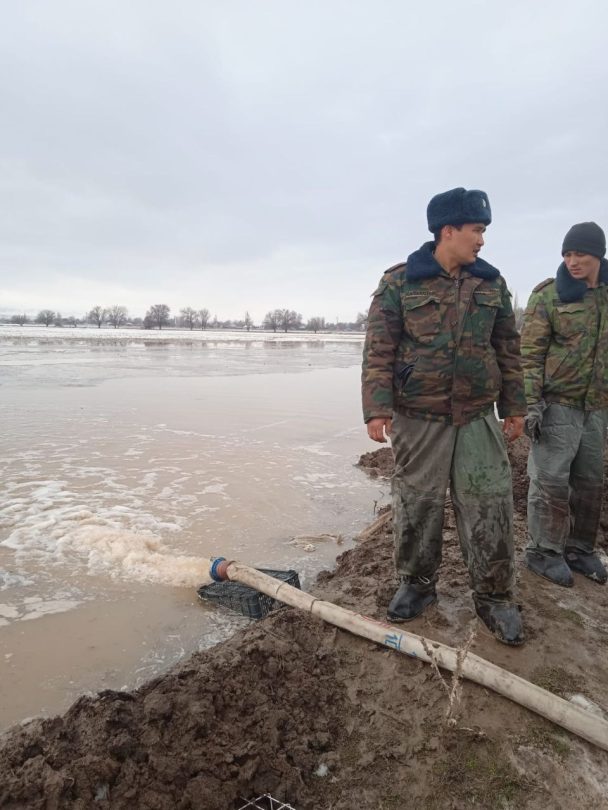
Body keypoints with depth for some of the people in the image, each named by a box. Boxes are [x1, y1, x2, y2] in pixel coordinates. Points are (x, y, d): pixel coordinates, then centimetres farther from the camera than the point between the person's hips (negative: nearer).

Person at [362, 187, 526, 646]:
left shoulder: (492, 284, 9)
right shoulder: (399, 283, -2)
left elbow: (508, 350, 13)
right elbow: (378, 350, -6)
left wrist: (515, 408, 11)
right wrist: (377, 409, -13)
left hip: (478, 418, 3)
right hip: (417, 419, -2)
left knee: (490, 508, 4)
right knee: (416, 505, 8)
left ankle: (494, 596, 21)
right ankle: (417, 585, 28)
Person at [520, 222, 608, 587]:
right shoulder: (549, 295, -6)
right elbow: (530, 353, -10)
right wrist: (531, 402, -17)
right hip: (557, 402, -5)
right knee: (551, 480, -2)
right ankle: (544, 551, 13)